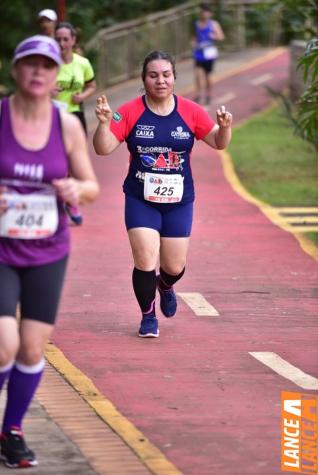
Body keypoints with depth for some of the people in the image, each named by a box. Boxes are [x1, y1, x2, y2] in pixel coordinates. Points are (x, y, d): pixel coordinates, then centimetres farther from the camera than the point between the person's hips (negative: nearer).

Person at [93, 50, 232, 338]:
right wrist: (104, 123, -28)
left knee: (174, 267, 7)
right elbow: (103, 149, -10)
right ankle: (148, 316, 10)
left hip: (179, 201, 2)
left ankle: (166, 285, 45)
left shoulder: (190, 112, 0)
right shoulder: (130, 113, -6)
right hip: (141, 200, -2)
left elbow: (218, 143, 4)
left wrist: (224, 127, -18)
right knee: (145, 261, -12)